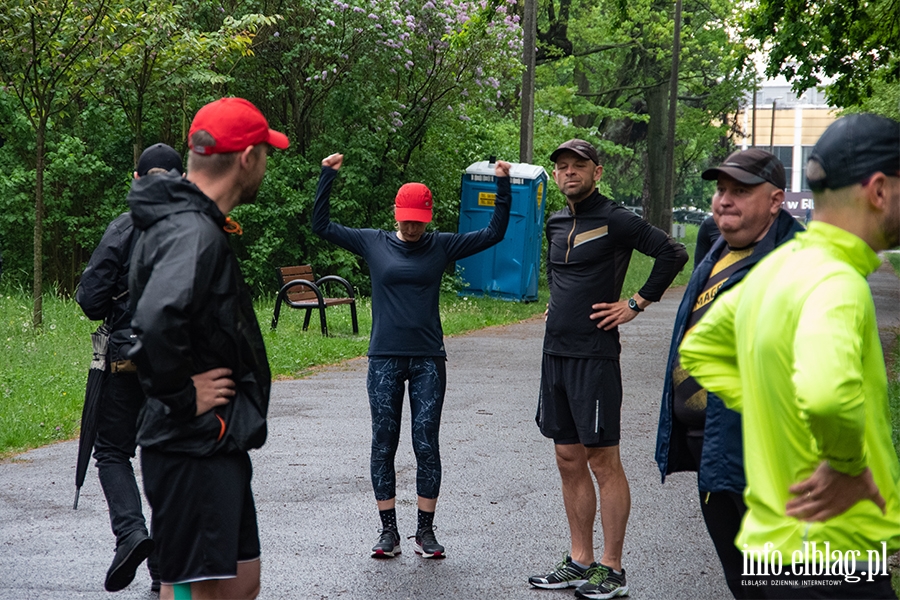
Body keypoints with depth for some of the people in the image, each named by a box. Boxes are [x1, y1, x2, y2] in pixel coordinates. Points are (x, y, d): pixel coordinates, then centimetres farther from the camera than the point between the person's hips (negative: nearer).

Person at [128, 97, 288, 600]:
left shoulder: (198, 224, 14)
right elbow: (158, 321, -36)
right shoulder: (194, 233, -19)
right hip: (195, 449, -10)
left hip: (216, 445, 10)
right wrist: (182, 395, -23)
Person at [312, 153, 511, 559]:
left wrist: (503, 186, 1)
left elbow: (493, 233, 8)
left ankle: (425, 532, 8)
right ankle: (389, 530, 12)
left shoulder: (441, 246, 5)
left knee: (427, 445, -1)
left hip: (428, 361, 0)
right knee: (383, 445, 3)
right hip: (384, 360, 0)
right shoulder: (373, 243, 5)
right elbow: (322, 226, 7)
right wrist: (327, 176, 1)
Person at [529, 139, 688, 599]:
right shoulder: (556, 224, 13)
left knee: (603, 461, -4)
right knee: (570, 461, 11)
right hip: (555, 353, 8)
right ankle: (579, 562, 18)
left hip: (594, 357, -8)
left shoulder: (615, 220, -9)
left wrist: (635, 305, -13)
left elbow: (673, 253, -17)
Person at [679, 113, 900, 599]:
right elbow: (826, 390, -39)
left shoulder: (776, 267, 9)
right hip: (833, 561, -9)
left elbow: (699, 350, 23)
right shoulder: (838, 282, -20)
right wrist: (847, 466, -21)